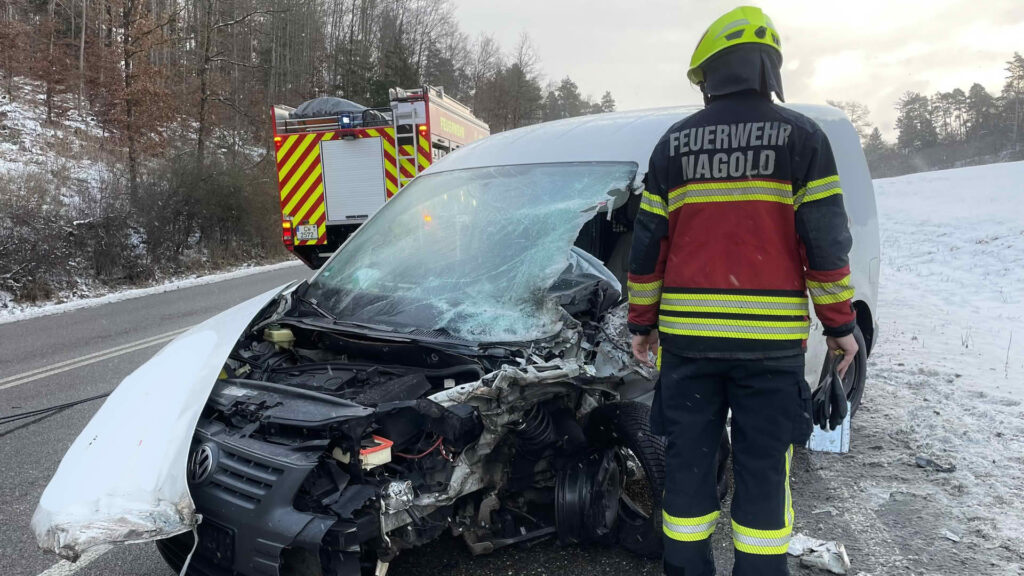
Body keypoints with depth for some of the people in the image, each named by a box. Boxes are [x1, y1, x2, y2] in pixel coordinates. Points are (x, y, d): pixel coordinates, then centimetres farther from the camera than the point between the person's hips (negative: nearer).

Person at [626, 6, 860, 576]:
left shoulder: (675, 142, 5)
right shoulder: (800, 135, 0)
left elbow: (648, 242, 5)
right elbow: (827, 241, -4)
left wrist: (642, 322, 13)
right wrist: (840, 323, 6)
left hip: (687, 335, 2)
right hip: (770, 337, -1)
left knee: (689, 462, 12)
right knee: (763, 468, 8)